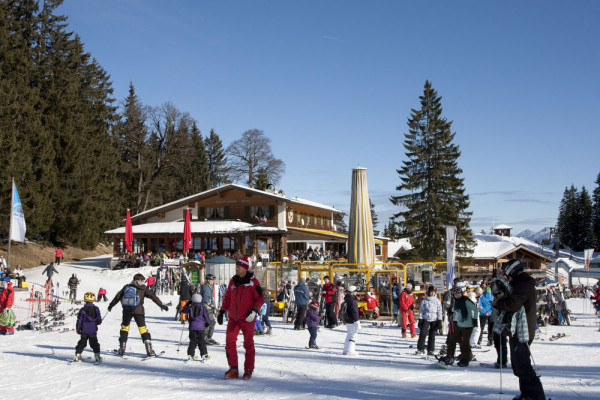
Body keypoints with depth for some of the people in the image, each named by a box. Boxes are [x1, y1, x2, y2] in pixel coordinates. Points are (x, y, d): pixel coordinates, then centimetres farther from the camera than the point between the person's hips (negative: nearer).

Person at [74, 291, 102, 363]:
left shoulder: (83, 309, -7)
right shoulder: (96, 309, -3)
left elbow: (79, 320, -4)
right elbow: (99, 320, 0)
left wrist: (78, 329, 8)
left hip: (84, 331, 0)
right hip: (93, 331, 1)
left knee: (81, 343, 11)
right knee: (94, 344, 7)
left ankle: (77, 355, 10)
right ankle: (97, 356, 3)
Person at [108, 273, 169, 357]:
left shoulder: (126, 287, 14)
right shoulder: (143, 289, 7)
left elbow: (118, 296, 17)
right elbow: (153, 296, 3)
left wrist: (111, 305, 28)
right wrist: (161, 305, 5)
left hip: (126, 310, 2)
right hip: (138, 310, -2)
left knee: (124, 327, 20)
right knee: (142, 328, 2)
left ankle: (121, 349, 19)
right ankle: (149, 350, -5)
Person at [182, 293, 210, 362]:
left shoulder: (190, 308, 1)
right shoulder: (202, 308, 0)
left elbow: (183, 311, 16)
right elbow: (206, 316, 3)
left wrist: (187, 304, 27)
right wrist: (208, 323, 21)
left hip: (192, 327, 1)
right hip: (200, 327, -1)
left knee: (192, 341, 7)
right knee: (201, 341, 4)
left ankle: (190, 354, 1)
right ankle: (204, 355, 0)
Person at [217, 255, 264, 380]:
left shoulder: (253, 282, -6)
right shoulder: (233, 281, 9)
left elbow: (260, 298, -5)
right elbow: (228, 297, 18)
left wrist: (254, 311, -18)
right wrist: (221, 312, 14)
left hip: (247, 318, -4)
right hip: (233, 318, 4)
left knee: (248, 344, 2)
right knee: (230, 342, -4)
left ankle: (248, 370, 12)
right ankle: (233, 369, 3)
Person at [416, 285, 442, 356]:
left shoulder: (437, 301, 5)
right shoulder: (424, 300, 3)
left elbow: (439, 311, 7)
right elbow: (421, 310, 5)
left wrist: (440, 320, 2)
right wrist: (420, 319, 0)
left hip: (434, 320, 1)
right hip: (425, 319, -1)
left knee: (432, 335, 4)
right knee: (422, 333, -10)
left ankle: (431, 350, 12)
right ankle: (420, 349, -1)